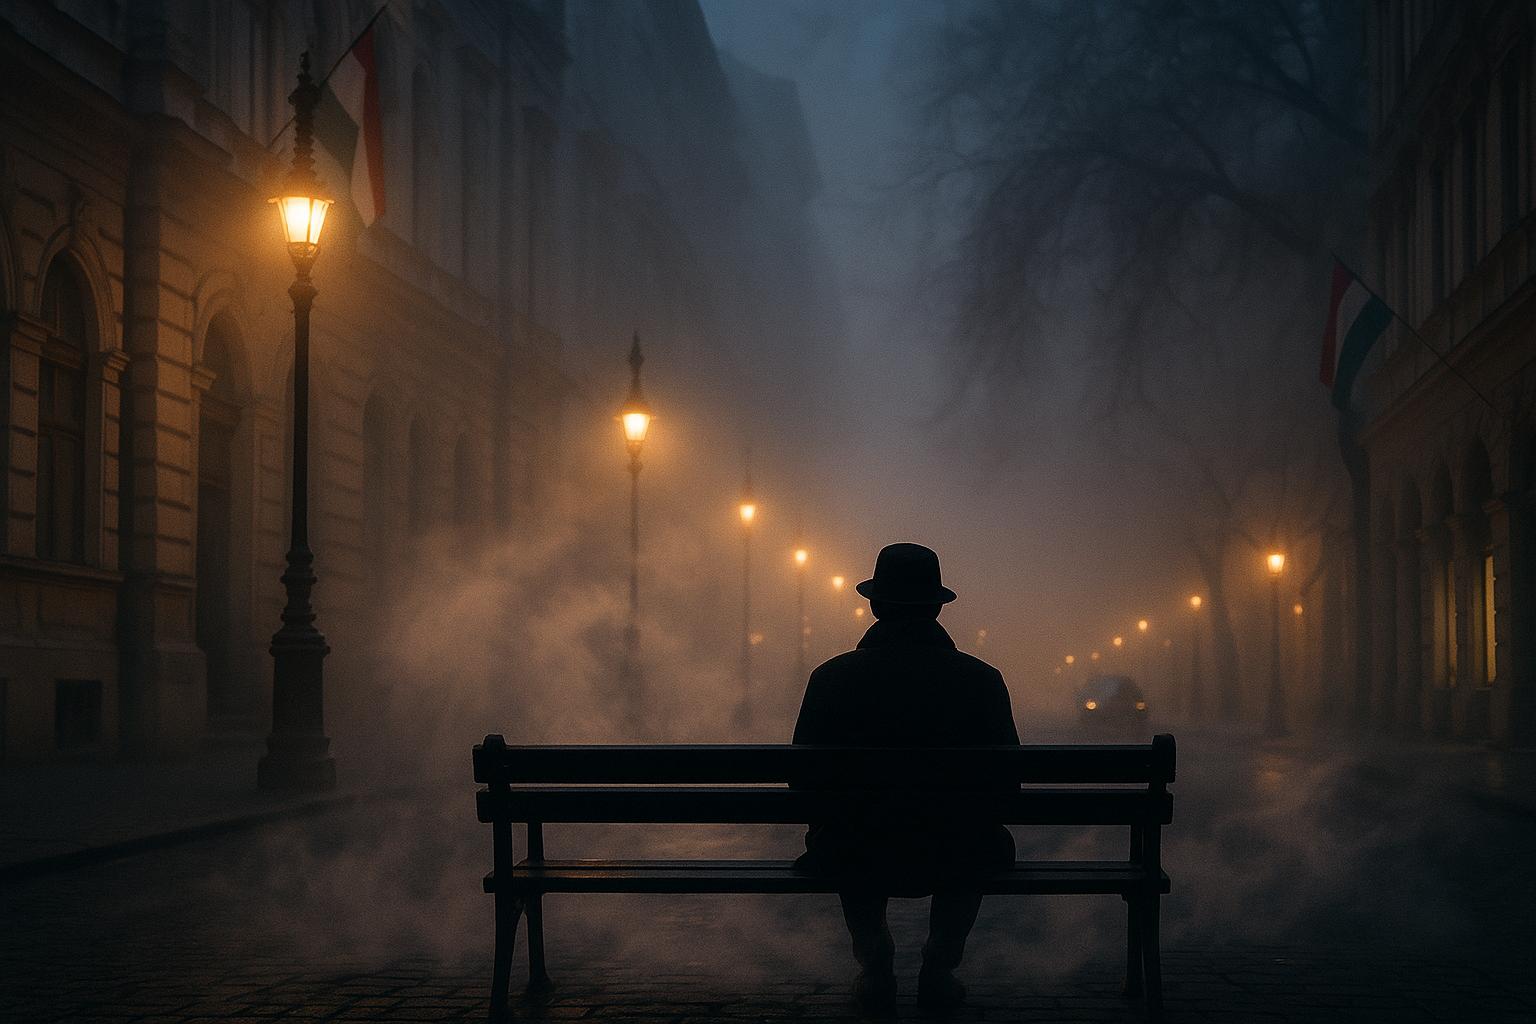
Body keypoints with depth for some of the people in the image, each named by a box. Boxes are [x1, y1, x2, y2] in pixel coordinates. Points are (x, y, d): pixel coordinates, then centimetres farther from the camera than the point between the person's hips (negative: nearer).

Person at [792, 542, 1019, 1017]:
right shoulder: (982, 679, -4)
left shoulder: (831, 676, -5)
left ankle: (874, 963, 24)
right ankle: (940, 966, 24)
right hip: (952, 862, 0)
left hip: (859, 864, 0)